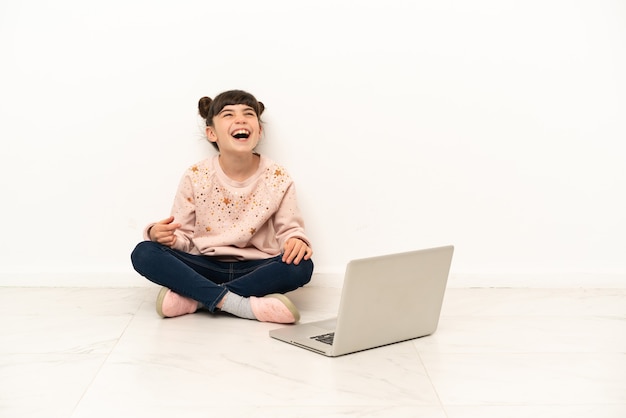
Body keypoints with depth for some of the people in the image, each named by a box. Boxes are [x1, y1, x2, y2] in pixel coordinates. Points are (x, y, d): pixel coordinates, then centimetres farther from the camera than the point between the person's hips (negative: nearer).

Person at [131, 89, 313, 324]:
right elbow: (183, 237, 1)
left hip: (255, 269, 0)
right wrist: (163, 234, -23)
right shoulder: (195, 177, -3)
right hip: (206, 268, 0)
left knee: (301, 266, -31)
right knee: (144, 253, -24)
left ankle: (194, 298, -25)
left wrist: (296, 241, -23)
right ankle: (239, 303, -32)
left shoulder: (278, 179, -3)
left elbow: (289, 229, 1)